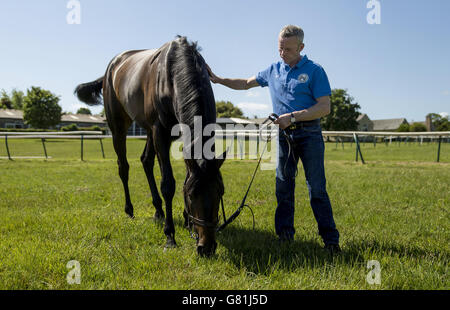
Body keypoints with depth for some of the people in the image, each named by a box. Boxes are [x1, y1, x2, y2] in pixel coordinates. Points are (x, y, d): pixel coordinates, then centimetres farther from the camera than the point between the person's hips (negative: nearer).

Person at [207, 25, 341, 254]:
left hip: (309, 134, -5)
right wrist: (218, 80, 16)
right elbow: (246, 83, 25)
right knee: (283, 187, 7)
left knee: (317, 189, -5)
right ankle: (285, 237, 16)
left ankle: (331, 240, 1)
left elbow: (325, 107, -10)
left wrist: (293, 117, -16)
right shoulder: (273, 70, 12)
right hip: (284, 134, 5)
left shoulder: (315, 71, -4)